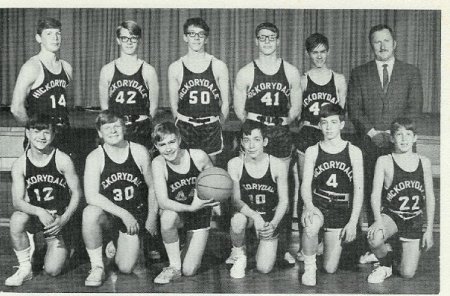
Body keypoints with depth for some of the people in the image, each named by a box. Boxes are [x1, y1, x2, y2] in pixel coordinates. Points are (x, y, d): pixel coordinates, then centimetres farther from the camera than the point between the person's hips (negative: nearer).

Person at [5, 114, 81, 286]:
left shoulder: (63, 160, -14)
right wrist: (39, 212, -31)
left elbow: (76, 193, -8)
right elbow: (17, 201, -12)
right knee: (16, 220, -34)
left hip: (60, 217, -2)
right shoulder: (19, 165, -8)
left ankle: (62, 248, 26)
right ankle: (25, 269, -11)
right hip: (35, 214, 2)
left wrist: (63, 219, -21)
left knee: (52, 270, -12)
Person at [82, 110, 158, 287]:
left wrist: (152, 218, 3)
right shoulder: (95, 158, -10)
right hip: (108, 216, 0)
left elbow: (152, 187, 5)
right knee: (90, 213, -36)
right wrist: (123, 214, -25)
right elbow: (91, 196, -20)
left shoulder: (140, 152, -5)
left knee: (126, 269, -11)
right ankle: (97, 267, -15)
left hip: (136, 216, 1)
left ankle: (117, 244, 26)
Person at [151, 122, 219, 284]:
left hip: (200, 215, 0)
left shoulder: (199, 156, -19)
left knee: (189, 271, -7)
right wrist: (190, 207, -40)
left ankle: (190, 248, 30)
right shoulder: (158, 163, -19)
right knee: (168, 217, -39)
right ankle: (174, 266, -15)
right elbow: (163, 202, -26)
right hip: (178, 211, 0)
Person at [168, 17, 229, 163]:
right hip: (185, 128, 0)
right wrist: (184, 122, 6)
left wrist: (217, 125, 8)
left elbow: (225, 103, 7)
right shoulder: (175, 67, 2)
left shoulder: (218, 66, 2)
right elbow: (173, 104, 8)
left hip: (211, 128, 0)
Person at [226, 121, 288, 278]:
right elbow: (236, 200, -16)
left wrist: (273, 224, -21)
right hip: (246, 212, 0)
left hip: (270, 217, 0)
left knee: (264, 268, -10)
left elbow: (283, 201, -7)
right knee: (237, 221, -38)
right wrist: (255, 216, -32)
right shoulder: (235, 164, -13)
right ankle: (239, 255, -4)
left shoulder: (277, 165, -14)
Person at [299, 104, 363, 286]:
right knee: (310, 227, -38)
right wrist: (309, 206, -25)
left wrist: (353, 222, -8)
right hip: (317, 205, 0)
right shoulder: (312, 151, 2)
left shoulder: (353, 152, 0)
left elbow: (359, 189, -1)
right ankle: (309, 267, -9)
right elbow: (306, 184, -4)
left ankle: (326, 245, 37)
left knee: (330, 269, 1)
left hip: (341, 210, 1)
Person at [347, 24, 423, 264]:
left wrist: (392, 132, -8)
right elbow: (353, 109, 5)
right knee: (372, 193, 0)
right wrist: (372, 131, -8)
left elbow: (414, 108, 4)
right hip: (369, 143, 1)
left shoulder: (411, 73, 12)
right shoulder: (359, 74, 12)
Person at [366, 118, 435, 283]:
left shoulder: (424, 162, 2)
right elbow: (375, 194, -11)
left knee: (407, 274, -5)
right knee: (374, 239, -35)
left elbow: (430, 197, 5)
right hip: (390, 215, -2)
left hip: (414, 220, 2)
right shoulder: (384, 161, -6)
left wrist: (429, 230, 1)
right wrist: (378, 220, -28)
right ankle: (386, 263, 1)